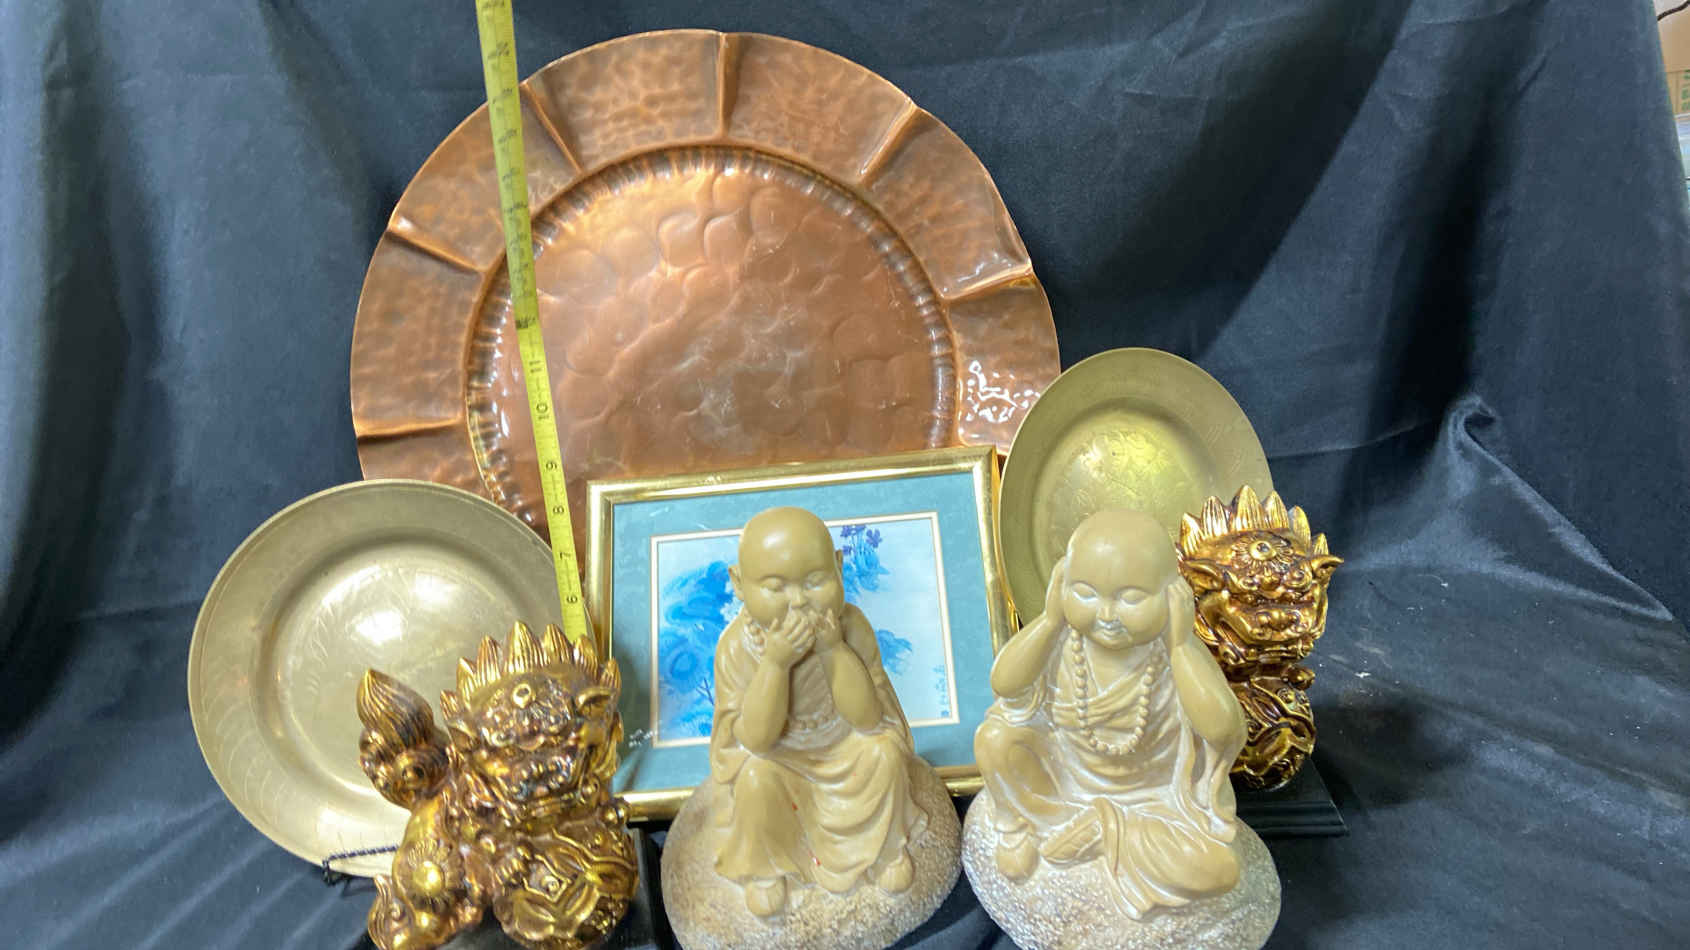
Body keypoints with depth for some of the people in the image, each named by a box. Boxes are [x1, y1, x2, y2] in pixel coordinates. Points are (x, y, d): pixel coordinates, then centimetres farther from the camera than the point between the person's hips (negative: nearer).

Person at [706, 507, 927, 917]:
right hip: (774, 751, -1)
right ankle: (764, 866, 3)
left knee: (884, 753, -24)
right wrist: (775, 662, -43)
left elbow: (867, 719, -25)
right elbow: (758, 740, -29)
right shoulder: (737, 647, -28)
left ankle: (886, 845, 7)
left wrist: (834, 650, -38)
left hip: (844, 743, 1)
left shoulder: (851, 625, -26)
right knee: (756, 776, -28)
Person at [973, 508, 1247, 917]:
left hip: (1153, 794, 0)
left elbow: (1221, 729, -39)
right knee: (995, 738, -27)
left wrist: (1182, 644, -43)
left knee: (1217, 873, -23)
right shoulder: (1062, 636, -24)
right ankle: (1015, 821, 4)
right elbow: (1004, 684, -29)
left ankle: (1106, 827, 1)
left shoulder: (1177, 651, -28)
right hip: (1064, 772, 1)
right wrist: (1049, 618, -36)